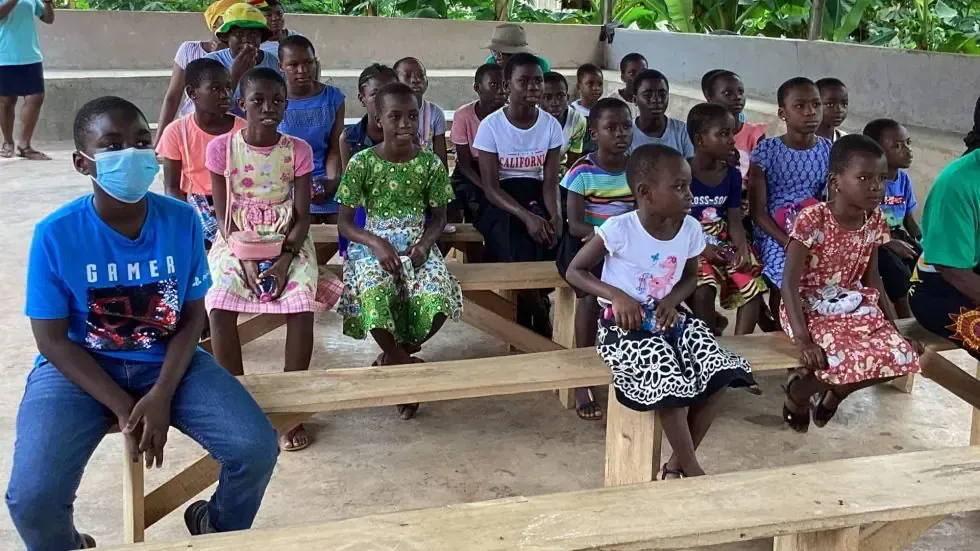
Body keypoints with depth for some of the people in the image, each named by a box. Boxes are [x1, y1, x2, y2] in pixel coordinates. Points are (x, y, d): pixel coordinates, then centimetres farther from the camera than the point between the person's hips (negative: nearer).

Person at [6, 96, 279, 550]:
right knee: (32, 498, -23)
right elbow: (53, 340, -11)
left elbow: (192, 317, -3)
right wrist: (123, 408, -17)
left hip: (166, 362, 2)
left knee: (257, 449, -17)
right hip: (79, 369, -2)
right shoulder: (56, 234, -16)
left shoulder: (181, 221, -10)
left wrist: (162, 395, -17)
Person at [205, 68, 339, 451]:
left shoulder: (298, 150, -4)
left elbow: (302, 216, -4)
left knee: (302, 306, -27)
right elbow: (223, 216, -3)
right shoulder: (221, 148, -5)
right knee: (220, 307, -27)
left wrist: (286, 259, -19)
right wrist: (245, 259, -17)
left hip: (287, 242, 0)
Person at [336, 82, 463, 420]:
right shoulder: (362, 162, -7)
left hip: (416, 244, 2)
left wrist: (425, 243, -15)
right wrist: (377, 244, -21)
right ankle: (404, 363, -6)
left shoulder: (430, 163, -2)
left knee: (438, 300, -28)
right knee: (375, 297, -34)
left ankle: (395, 358, 3)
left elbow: (439, 217, 6)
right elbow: (345, 222, -4)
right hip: (374, 245, -1)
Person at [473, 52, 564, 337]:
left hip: (536, 198, 3)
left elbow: (550, 180, -4)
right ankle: (541, 321, -1)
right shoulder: (491, 125, -9)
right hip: (501, 204, -3)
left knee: (546, 248, -27)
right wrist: (526, 216, -27)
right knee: (520, 257, -29)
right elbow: (490, 186, -12)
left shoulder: (551, 125, -1)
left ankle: (528, 327, -3)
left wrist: (554, 214, -26)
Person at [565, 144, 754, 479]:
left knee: (721, 373, -14)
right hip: (625, 325, -6)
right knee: (669, 378, -29)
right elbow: (575, 271, -8)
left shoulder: (690, 228, -3)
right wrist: (615, 295, -22)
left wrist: (673, 299, -8)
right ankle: (692, 470, -7)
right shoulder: (619, 229, -17)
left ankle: (678, 462, 2)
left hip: (669, 320, 6)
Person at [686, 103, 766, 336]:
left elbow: (735, 221, 3)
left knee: (754, 286, -13)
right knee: (704, 289, -29)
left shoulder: (732, 174, 5)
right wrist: (701, 248, -21)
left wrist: (742, 250, -15)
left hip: (725, 245, 5)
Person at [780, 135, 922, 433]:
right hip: (810, 310, -6)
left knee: (901, 355, -14)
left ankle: (835, 392, 14)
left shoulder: (875, 221, 0)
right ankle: (798, 390, 6)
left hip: (855, 308, 6)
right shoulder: (812, 219, -19)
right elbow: (789, 283, -20)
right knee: (850, 360, -29)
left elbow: (872, 279, 10)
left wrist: (895, 328, 5)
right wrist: (803, 340, -30)